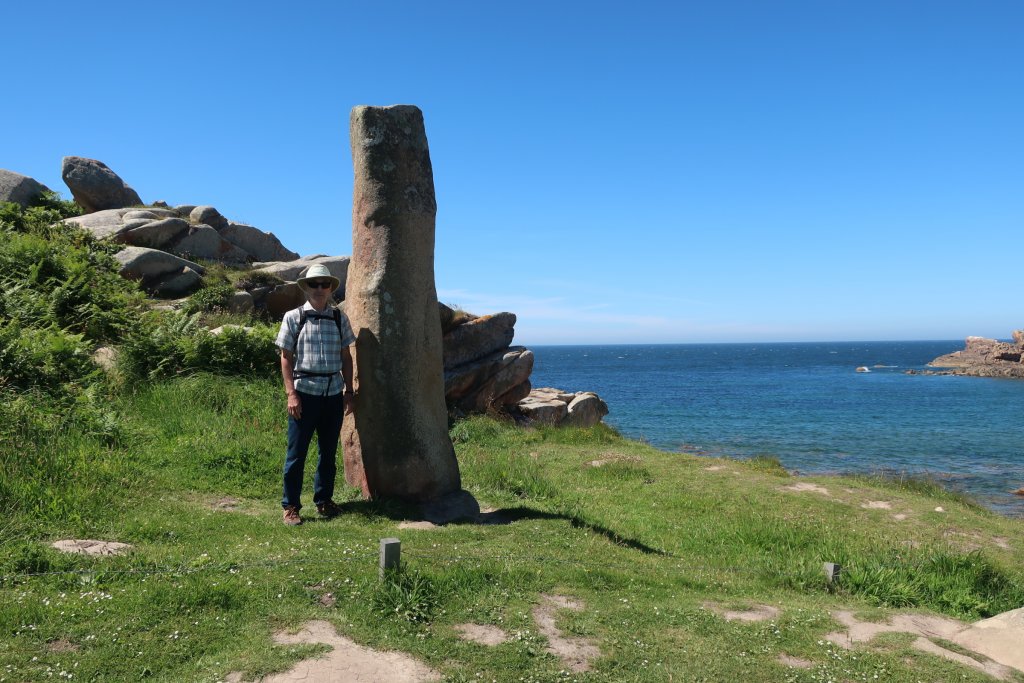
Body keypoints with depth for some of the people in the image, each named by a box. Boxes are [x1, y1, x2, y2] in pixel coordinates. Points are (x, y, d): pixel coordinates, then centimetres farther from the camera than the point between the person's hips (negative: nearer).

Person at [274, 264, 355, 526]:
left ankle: (324, 499, 26)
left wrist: (349, 391, 9)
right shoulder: (293, 317, 0)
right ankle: (290, 506, 11)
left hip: (334, 393, 3)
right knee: (296, 452, 1)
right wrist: (291, 393, -8)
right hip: (305, 391, -3)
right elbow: (286, 357, -1)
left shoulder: (339, 318, 8)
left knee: (329, 451, 12)